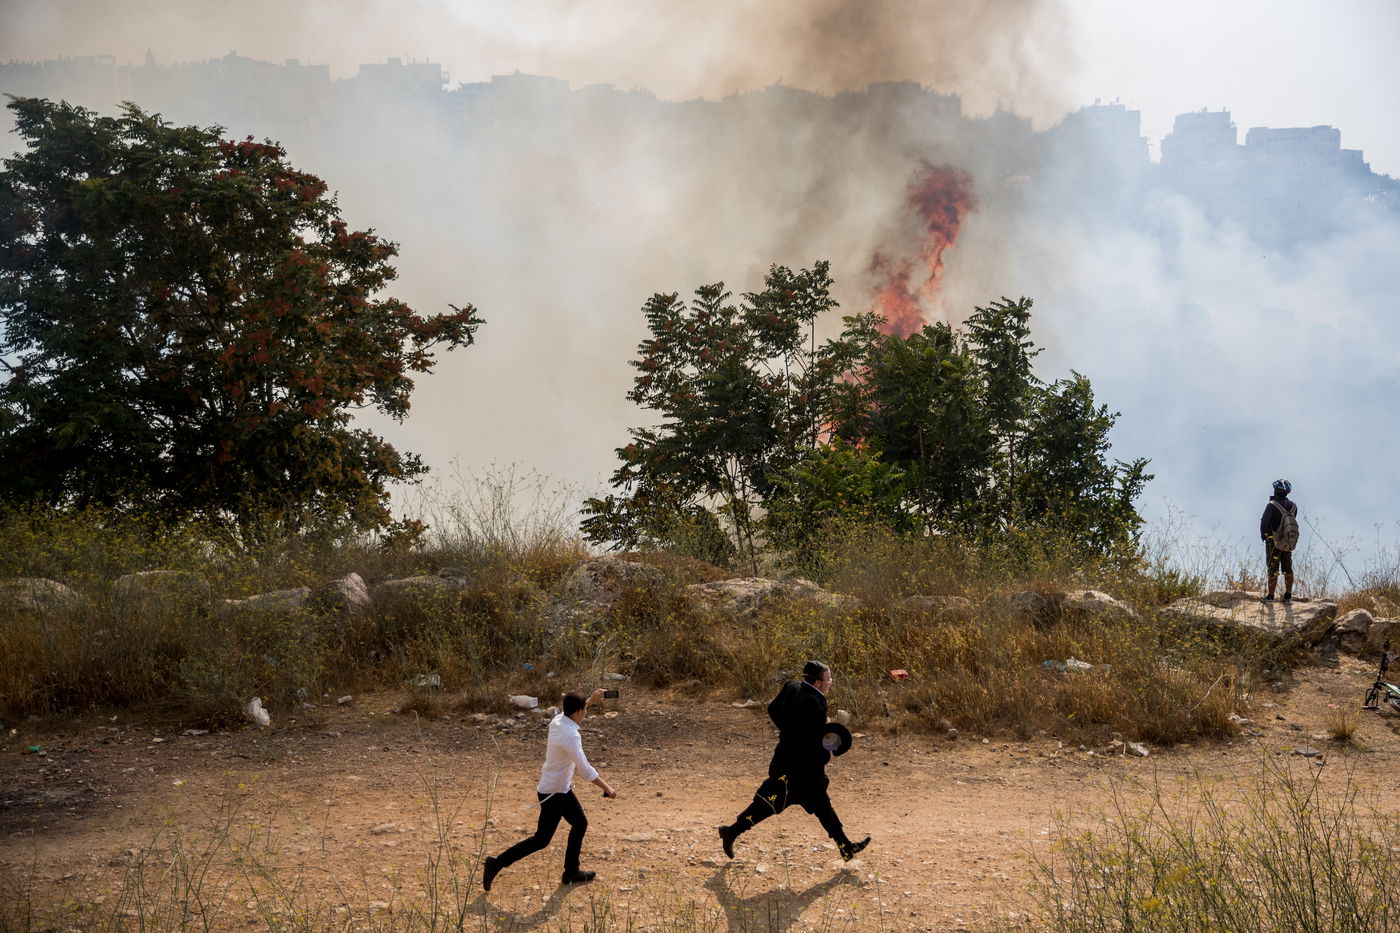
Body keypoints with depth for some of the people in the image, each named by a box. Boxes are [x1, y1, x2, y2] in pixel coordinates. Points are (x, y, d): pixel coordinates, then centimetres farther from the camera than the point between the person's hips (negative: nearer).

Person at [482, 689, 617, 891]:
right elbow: (585, 770, -29)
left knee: (580, 823, 18)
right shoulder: (571, 736, -28)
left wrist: (591, 700, 22)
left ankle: (571, 873, 26)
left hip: (563, 789, 10)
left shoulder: (557, 721, -3)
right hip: (553, 793, -10)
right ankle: (497, 864, 3)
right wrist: (606, 787, -21)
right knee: (541, 840, -1)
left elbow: (572, 712, 25)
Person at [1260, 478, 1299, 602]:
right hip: (1289, 542, 4)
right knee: (1288, 569, 14)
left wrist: (1263, 536, -5)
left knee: (1273, 569, 3)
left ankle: (1270, 596, 7)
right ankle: (1288, 596, 19)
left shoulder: (1272, 505, -18)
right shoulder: (1293, 506, -1)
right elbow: (1293, 521, 4)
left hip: (1274, 542, -4)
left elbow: (1264, 522, -19)